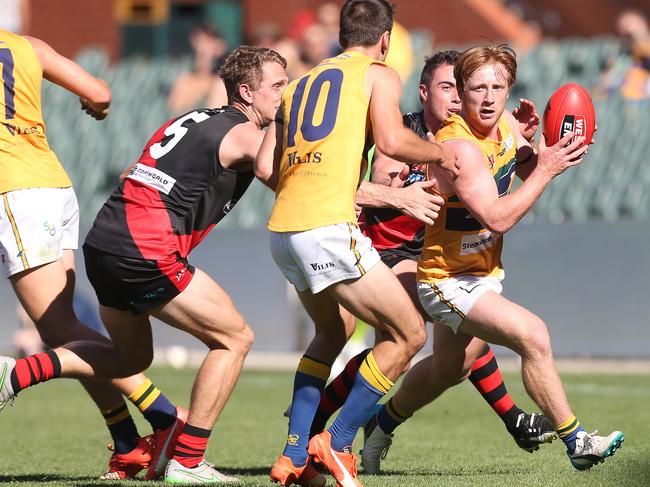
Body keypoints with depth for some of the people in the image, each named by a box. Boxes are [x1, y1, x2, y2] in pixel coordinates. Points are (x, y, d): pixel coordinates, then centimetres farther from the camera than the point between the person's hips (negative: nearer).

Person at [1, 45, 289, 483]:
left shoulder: (194, 120, 22)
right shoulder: (244, 134, -2)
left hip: (103, 242, 9)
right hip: (146, 253, -9)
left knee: (132, 356, 26)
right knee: (234, 338, 4)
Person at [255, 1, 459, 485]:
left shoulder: (301, 82, 23)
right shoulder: (379, 74, 6)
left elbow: (265, 166, 17)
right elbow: (391, 139, -13)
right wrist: (439, 153, 4)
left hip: (282, 228, 8)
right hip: (328, 228, -8)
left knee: (332, 333, 28)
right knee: (409, 334, 1)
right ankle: (338, 443, -3)